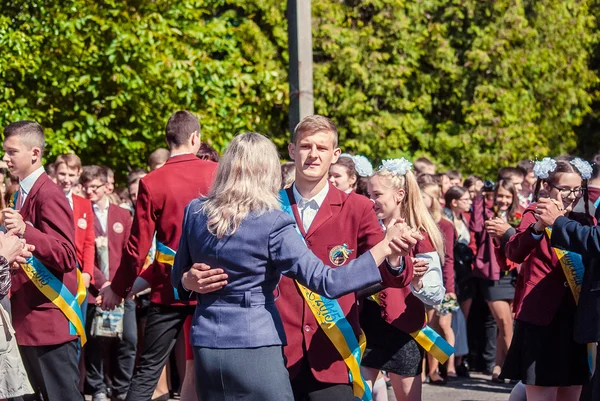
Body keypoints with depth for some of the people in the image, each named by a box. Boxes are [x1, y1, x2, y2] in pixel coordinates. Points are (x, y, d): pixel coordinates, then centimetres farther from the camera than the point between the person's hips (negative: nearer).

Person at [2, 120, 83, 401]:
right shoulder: (22, 195, 15)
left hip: (51, 322, -10)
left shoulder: (48, 195, -14)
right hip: (29, 321, 10)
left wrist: (24, 231, -34)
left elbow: (66, 257, -22)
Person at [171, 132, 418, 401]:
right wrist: (385, 248, -15)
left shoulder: (195, 212, 3)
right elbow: (326, 282, -18)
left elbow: (179, 280, 13)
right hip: (254, 346, -5)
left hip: (205, 343, 6)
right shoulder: (272, 224, -14)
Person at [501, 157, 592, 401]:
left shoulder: (583, 222, 12)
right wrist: (538, 228, -38)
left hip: (575, 317, 5)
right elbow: (513, 253, -22)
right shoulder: (536, 215, -2)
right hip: (541, 316, -5)